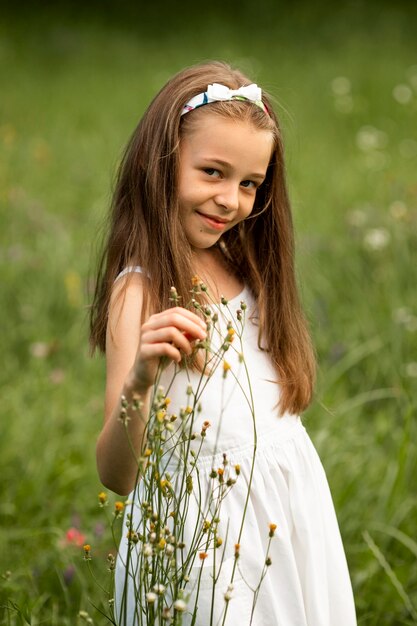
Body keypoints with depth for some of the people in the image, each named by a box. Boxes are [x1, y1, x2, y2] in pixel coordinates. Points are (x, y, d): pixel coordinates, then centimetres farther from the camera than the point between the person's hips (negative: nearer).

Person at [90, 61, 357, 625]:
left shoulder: (245, 270, 8)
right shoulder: (140, 290, -14)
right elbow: (115, 476, -25)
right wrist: (136, 384, -38)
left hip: (298, 509, 7)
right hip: (214, 527, -7)